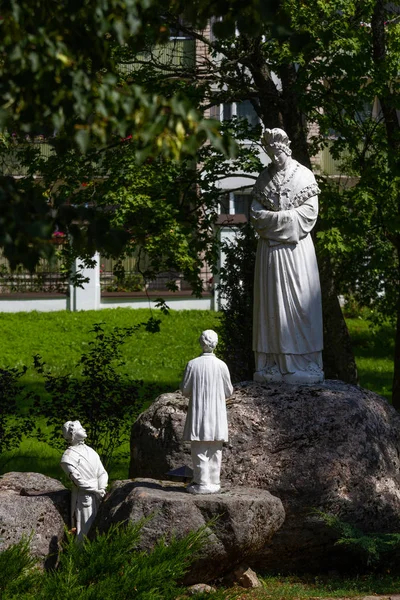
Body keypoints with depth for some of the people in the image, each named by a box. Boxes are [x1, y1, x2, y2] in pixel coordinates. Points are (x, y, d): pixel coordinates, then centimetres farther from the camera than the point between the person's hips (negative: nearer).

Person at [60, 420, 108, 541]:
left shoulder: (90, 451, 14)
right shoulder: (68, 457, -7)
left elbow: (102, 472, 9)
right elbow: (78, 479, -12)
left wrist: (102, 489, -8)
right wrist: (96, 491, -16)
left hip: (98, 495, 6)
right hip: (84, 498, -6)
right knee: (85, 531, -4)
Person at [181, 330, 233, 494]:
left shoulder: (193, 364, -9)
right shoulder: (221, 365, -7)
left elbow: (184, 389, -3)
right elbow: (228, 392, 1)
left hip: (198, 412, -1)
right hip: (217, 414, 1)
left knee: (199, 450, 4)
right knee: (215, 450, 9)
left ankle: (202, 482, 3)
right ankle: (214, 482, 11)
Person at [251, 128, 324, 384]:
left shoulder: (304, 175, 2)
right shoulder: (265, 178, 10)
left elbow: (309, 212, -6)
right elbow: (256, 214, 4)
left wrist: (273, 218, -8)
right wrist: (286, 217, -10)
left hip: (296, 248, -3)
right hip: (270, 250, 3)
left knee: (298, 301, -4)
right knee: (272, 303, 0)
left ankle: (302, 363, -3)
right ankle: (273, 364, 1)